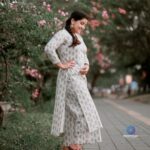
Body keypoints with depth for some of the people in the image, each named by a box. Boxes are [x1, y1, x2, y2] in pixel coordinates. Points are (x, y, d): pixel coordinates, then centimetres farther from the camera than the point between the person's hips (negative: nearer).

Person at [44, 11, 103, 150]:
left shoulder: (79, 37, 19)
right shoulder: (63, 34, -8)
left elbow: (84, 56, 25)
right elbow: (49, 48, -23)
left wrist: (86, 66, 4)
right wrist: (60, 64, -17)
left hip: (79, 77, 9)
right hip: (69, 77, -9)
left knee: (73, 112, 8)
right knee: (84, 109, -12)